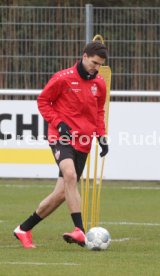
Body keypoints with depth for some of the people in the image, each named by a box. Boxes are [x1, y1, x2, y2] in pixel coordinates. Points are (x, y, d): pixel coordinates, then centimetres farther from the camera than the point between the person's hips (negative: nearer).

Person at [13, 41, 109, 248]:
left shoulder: (99, 84, 10)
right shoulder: (63, 78, -5)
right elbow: (43, 101, 2)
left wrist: (101, 136, 10)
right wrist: (58, 123, -11)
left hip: (83, 143, 6)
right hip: (62, 137, -6)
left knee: (62, 193, 2)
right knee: (70, 176, -32)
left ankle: (24, 229, 17)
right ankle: (80, 231, -37)